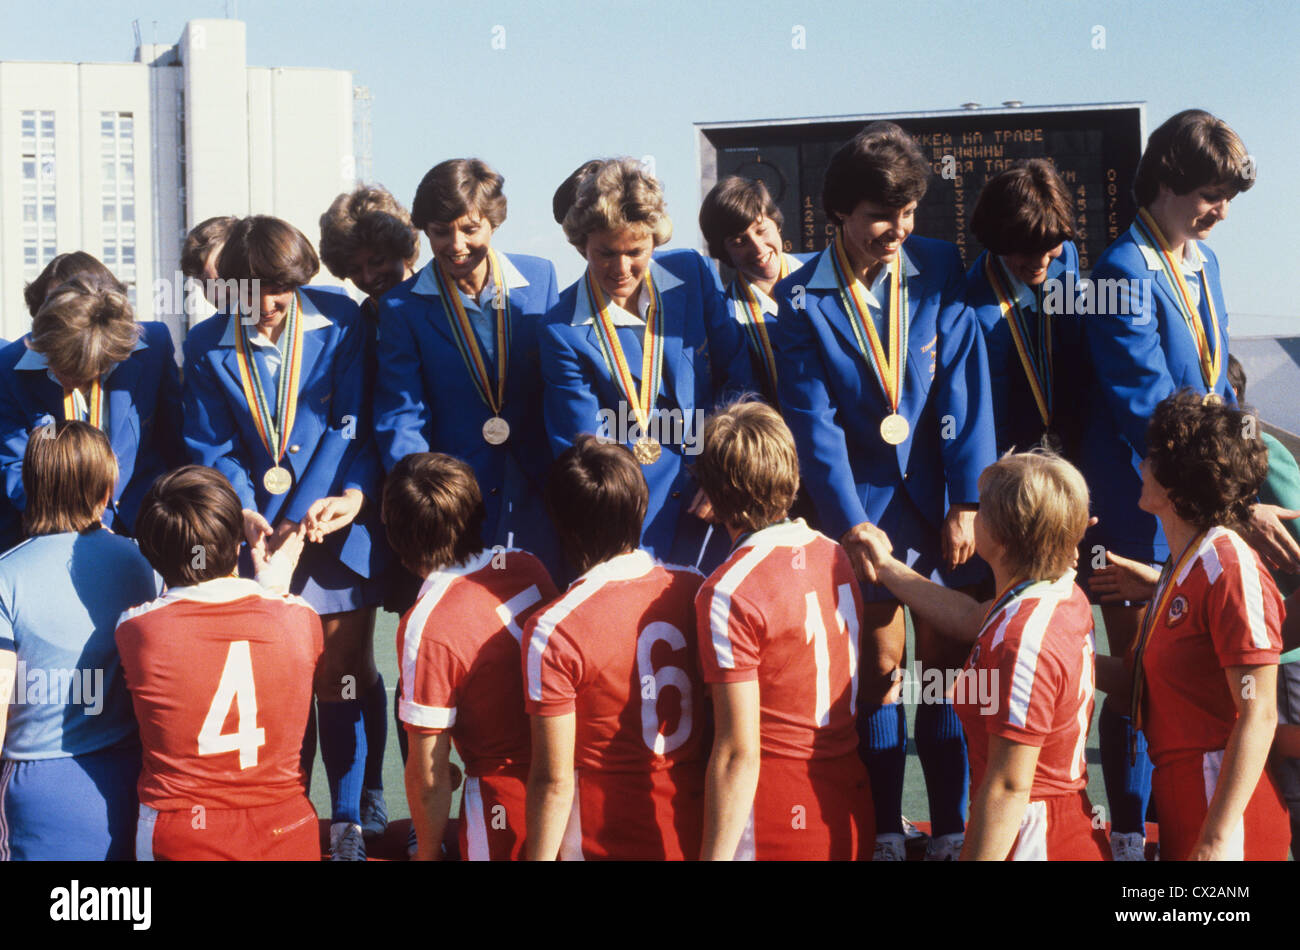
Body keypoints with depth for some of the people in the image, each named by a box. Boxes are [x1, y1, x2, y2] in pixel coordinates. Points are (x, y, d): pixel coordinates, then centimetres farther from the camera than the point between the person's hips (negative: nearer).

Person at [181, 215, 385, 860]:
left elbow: (353, 422, -3)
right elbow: (213, 449, 2)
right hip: (257, 537, 1)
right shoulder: (208, 347, 3)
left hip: (337, 528, -1)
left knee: (343, 678, 2)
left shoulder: (338, 322, 0)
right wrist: (245, 512, -15)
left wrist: (353, 495, -20)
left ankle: (353, 816, 16)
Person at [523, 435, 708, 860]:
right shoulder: (694, 590, -7)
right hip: (700, 836, 4)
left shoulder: (552, 632, -20)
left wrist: (539, 856, -3)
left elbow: (554, 781, -16)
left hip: (611, 845, -3)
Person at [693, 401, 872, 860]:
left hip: (780, 827, -7)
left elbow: (739, 753, -19)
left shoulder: (728, 593, -18)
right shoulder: (833, 553, 4)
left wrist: (714, 856, -14)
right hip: (855, 815, 7)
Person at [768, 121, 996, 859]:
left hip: (941, 500, 1)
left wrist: (967, 503, -9)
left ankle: (951, 825, 15)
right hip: (864, 503, -1)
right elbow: (814, 422, -7)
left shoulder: (941, 271, -1)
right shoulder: (803, 299, -4)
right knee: (879, 665, 6)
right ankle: (884, 828, 17)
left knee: (946, 661, 4)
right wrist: (849, 522, -15)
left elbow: (965, 390, -4)